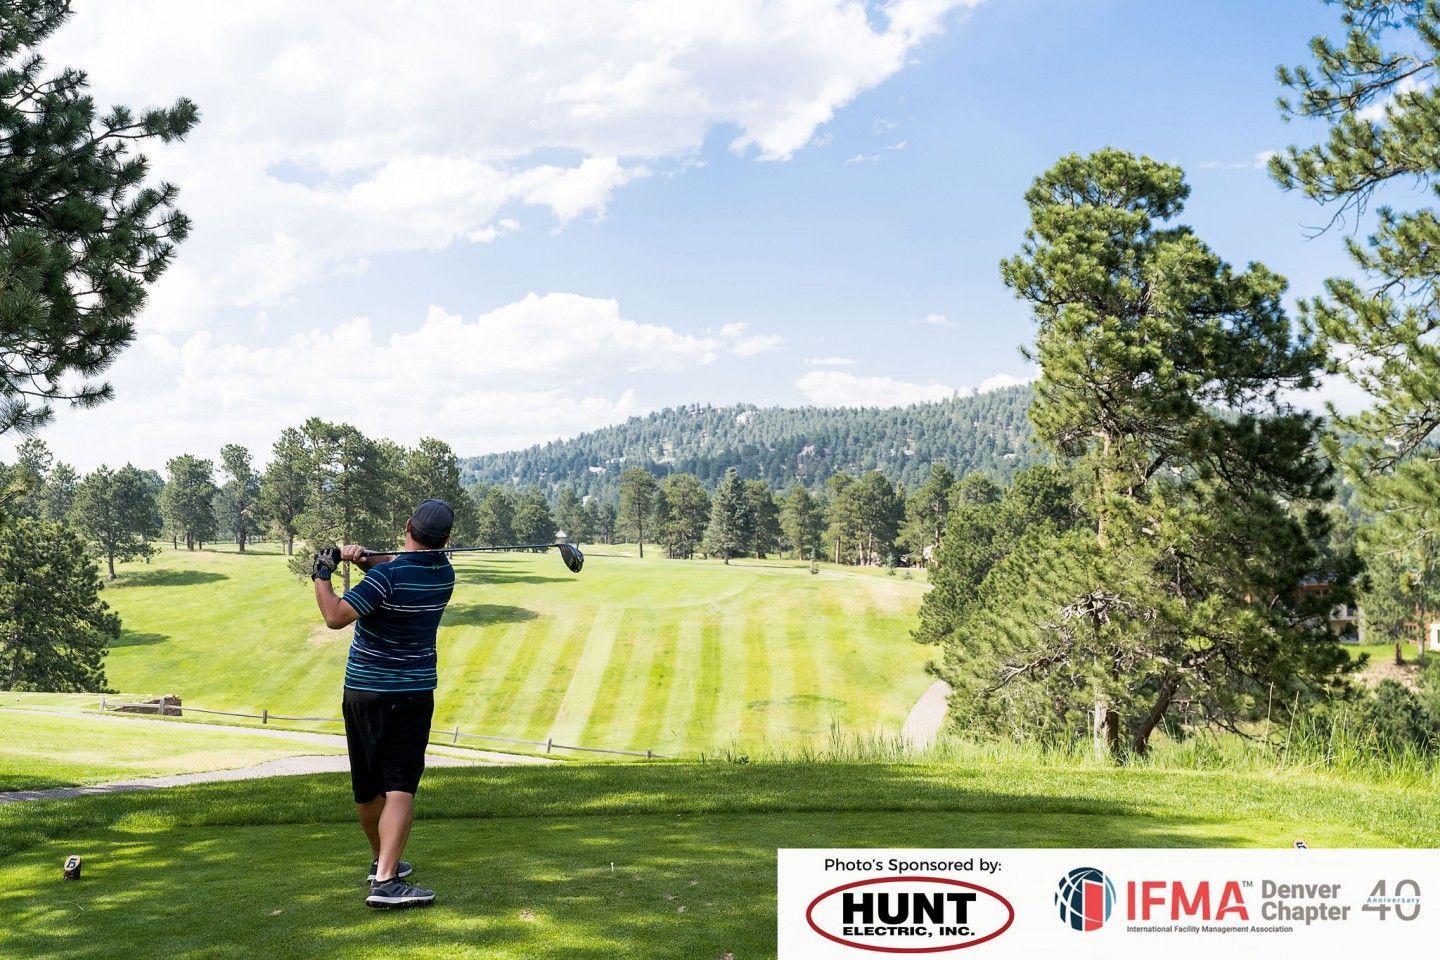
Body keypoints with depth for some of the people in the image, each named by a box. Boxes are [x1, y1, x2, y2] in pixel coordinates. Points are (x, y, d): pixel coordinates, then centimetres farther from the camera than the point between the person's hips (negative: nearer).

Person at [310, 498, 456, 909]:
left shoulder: (387, 576, -17)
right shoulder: (445, 573, -1)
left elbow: (336, 617, -22)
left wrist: (322, 573, -9)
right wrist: (366, 558, -5)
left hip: (362, 691, -1)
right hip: (413, 693, 1)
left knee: (367, 787, 16)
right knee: (400, 787, -6)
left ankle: (382, 862, 35)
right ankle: (386, 881, -19)